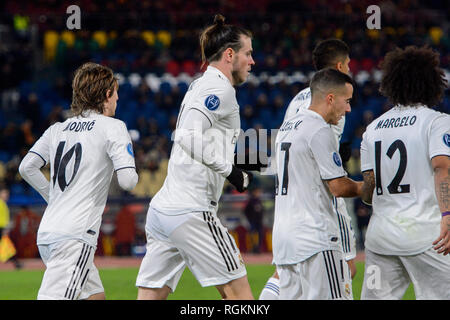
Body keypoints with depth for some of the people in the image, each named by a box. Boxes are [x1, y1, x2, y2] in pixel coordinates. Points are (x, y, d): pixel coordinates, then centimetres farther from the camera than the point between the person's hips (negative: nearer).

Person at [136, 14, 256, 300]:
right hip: (190, 212, -9)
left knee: (151, 295, 5)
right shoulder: (219, 88, -7)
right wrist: (230, 170, -14)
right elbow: (189, 136, -20)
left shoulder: (200, 85, 22)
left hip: (161, 209, 9)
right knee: (238, 290, -2)